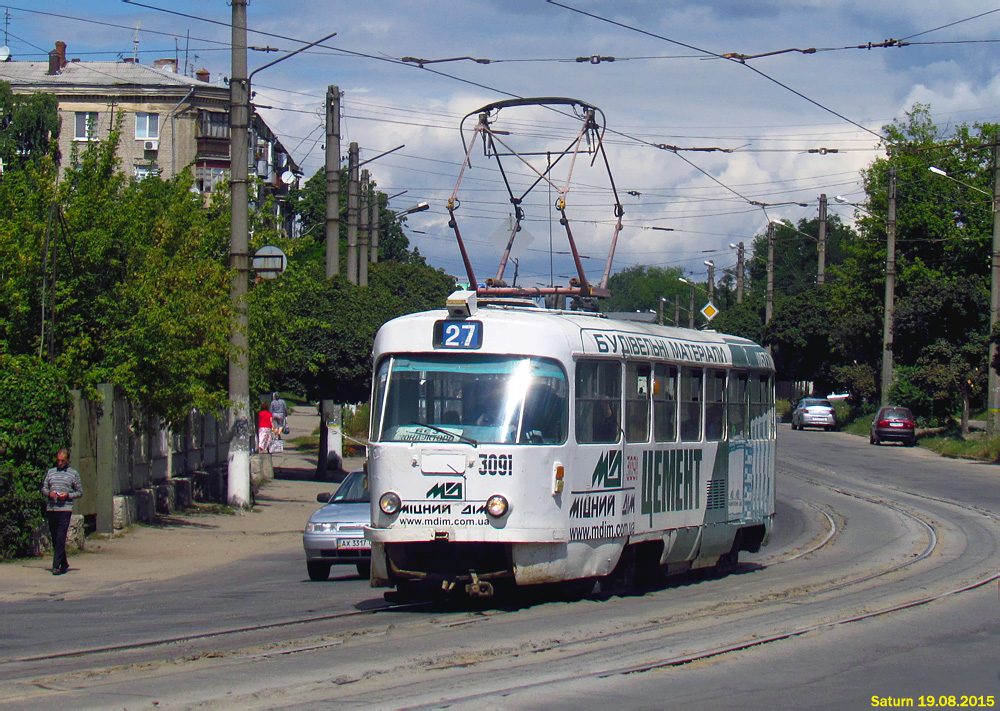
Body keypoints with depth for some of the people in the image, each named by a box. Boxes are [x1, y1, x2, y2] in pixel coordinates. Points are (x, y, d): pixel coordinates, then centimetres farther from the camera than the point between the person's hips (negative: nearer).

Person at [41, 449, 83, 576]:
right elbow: (44, 488, 17)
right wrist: (49, 493, -5)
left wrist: (67, 495, -9)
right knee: (54, 538, 7)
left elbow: (80, 492, 8)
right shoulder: (50, 472, 15)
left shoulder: (73, 474, 7)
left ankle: (56, 565, -15)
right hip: (51, 508, 4)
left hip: (65, 509, -4)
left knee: (60, 538, -13)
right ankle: (64, 564, 19)